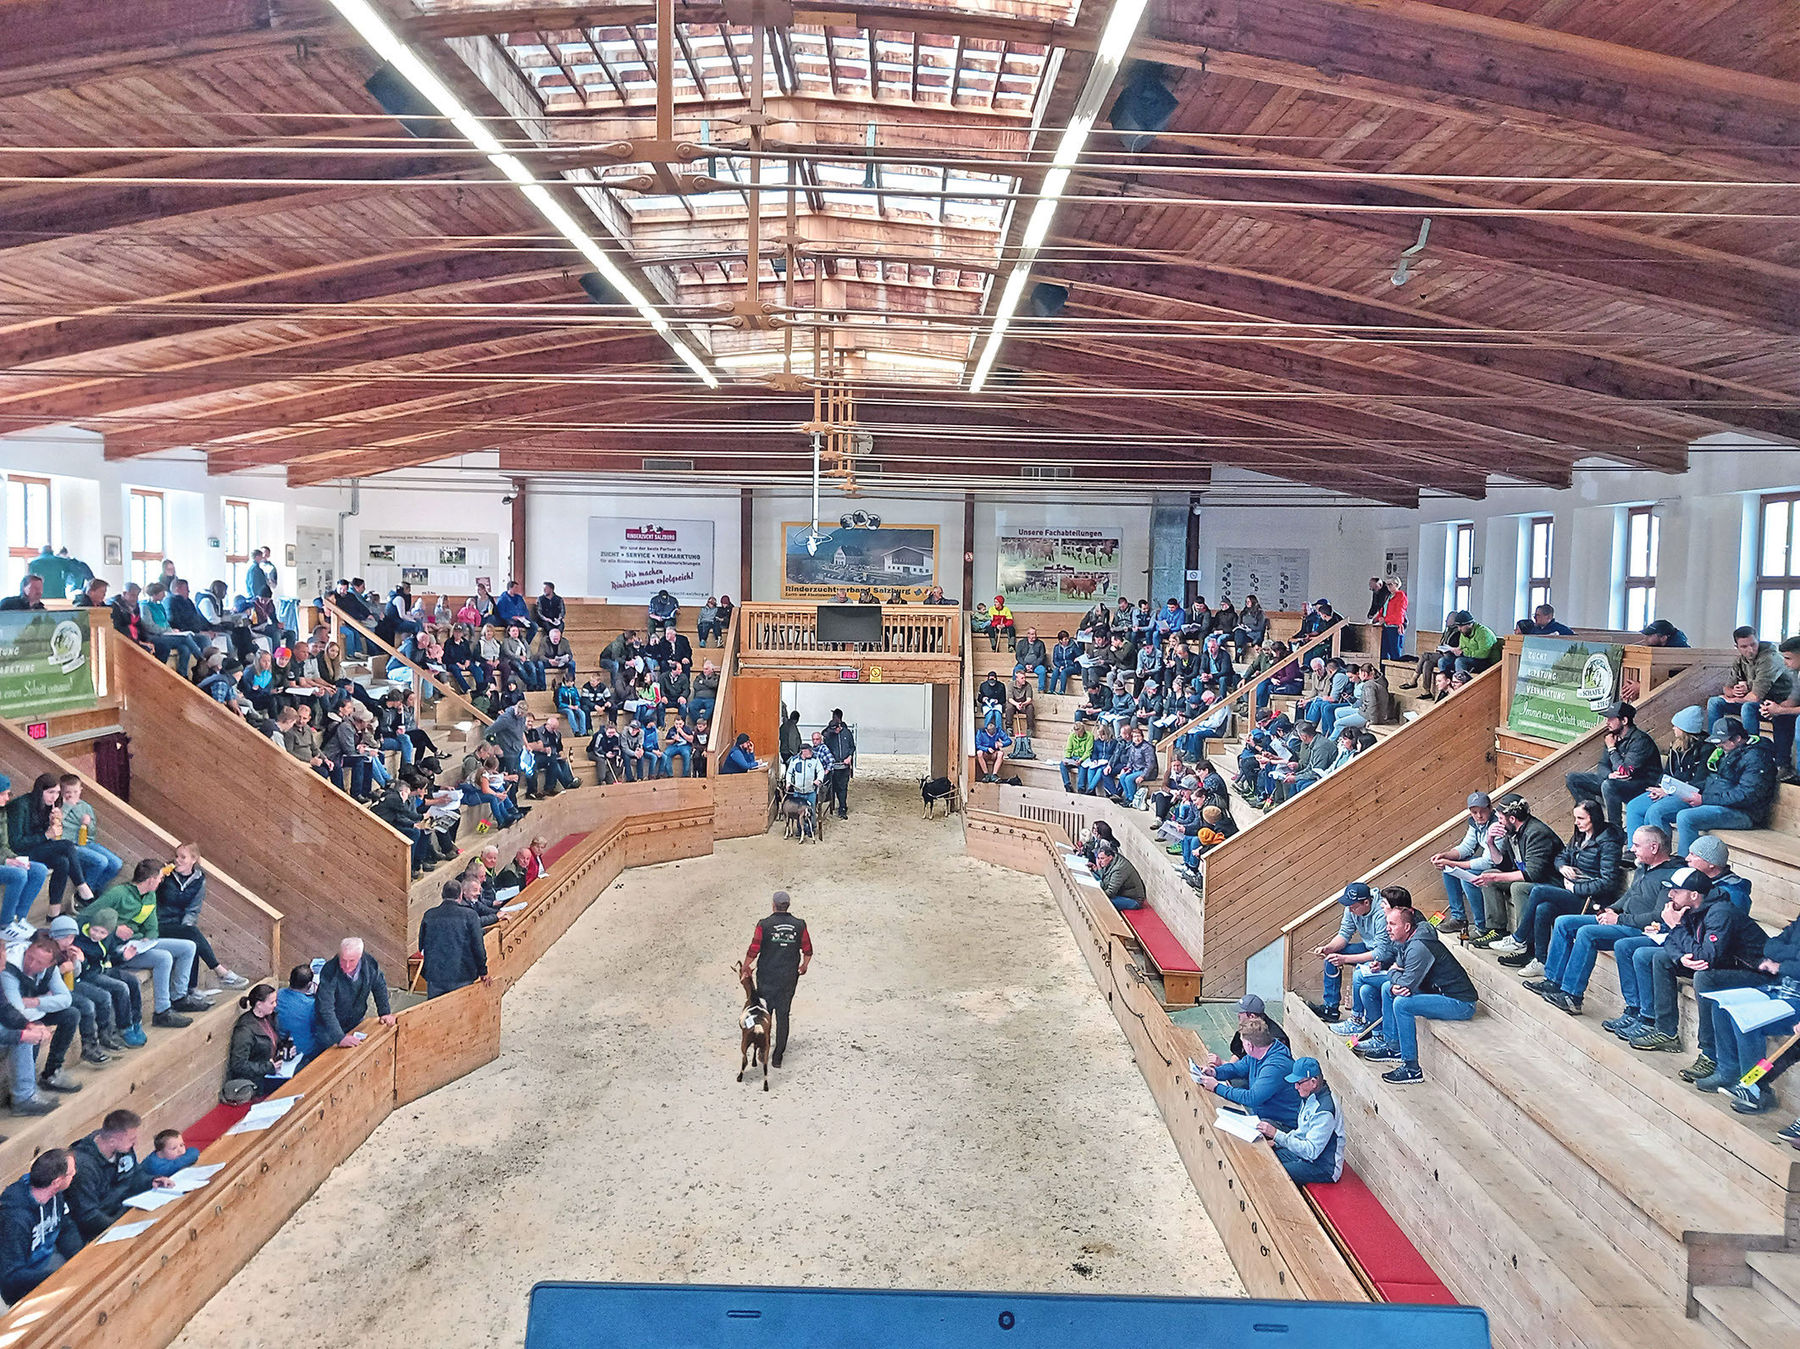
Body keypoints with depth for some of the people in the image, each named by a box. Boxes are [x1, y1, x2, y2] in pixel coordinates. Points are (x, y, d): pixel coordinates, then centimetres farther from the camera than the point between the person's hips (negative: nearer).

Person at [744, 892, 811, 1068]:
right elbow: (808, 951, 3)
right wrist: (804, 966, 23)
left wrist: (746, 968, 9)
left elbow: (753, 951, -10)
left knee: (764, 1013, 16)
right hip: (789, 978, 2)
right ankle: (777, 1057, 15)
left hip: (766, 977, -2)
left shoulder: (764, 925, -14)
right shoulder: (799, 925, -6)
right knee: (783, 1016, 11)